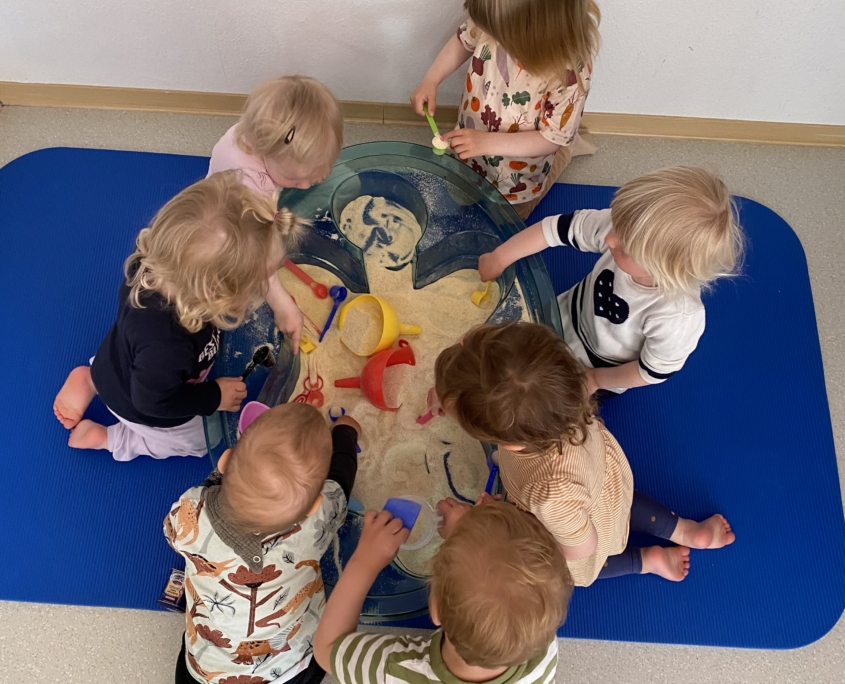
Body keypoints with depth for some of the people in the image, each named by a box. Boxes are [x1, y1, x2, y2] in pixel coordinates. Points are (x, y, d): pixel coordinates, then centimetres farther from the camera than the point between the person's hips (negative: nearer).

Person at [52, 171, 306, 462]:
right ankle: (104, 437, 21)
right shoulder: (165, 347, -50)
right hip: (141, 408, -6)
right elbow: (155, 402, -30)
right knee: (195, 441, 23)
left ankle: (92, 380, 25)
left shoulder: (156, 258, -33)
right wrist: (215, 397, -16)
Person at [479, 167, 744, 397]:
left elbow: (653, 372, -24)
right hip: (571, 314, 4)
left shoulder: (677, 318, -44)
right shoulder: (633, 227, -36)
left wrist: (596, 379, -9)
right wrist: (499, 258, -13)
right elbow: (559, 228, -22)